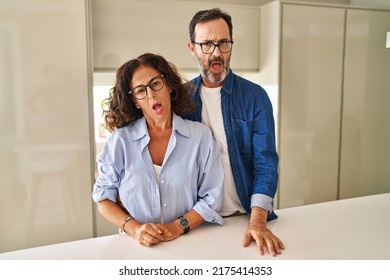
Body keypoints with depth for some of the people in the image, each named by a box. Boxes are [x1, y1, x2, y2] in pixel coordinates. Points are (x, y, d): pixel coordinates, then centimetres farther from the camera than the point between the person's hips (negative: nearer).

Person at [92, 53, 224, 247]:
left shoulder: (200, 135, 0)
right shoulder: (120, 139, 1)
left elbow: (211, 197, 1)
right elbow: (104, 198, 4)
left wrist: (178, 226, -12)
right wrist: (134, 229, -11)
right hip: (137, 246, 1)